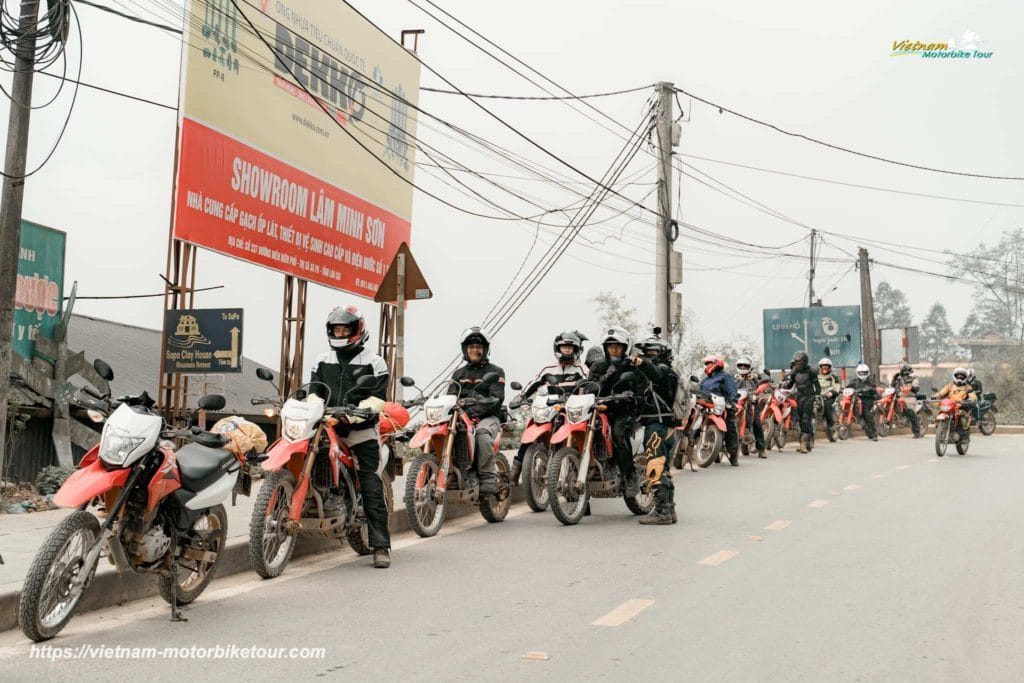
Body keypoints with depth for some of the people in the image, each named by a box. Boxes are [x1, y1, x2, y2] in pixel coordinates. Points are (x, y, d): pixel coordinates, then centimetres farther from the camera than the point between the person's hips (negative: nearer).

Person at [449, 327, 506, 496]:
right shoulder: (458, 373, 24)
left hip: (488, 417, -4)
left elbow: (497, 398, -7)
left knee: (482, 433, -38)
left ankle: (488, 479, -34)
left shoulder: (495, 371, 9)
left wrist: (474, 411, -21)